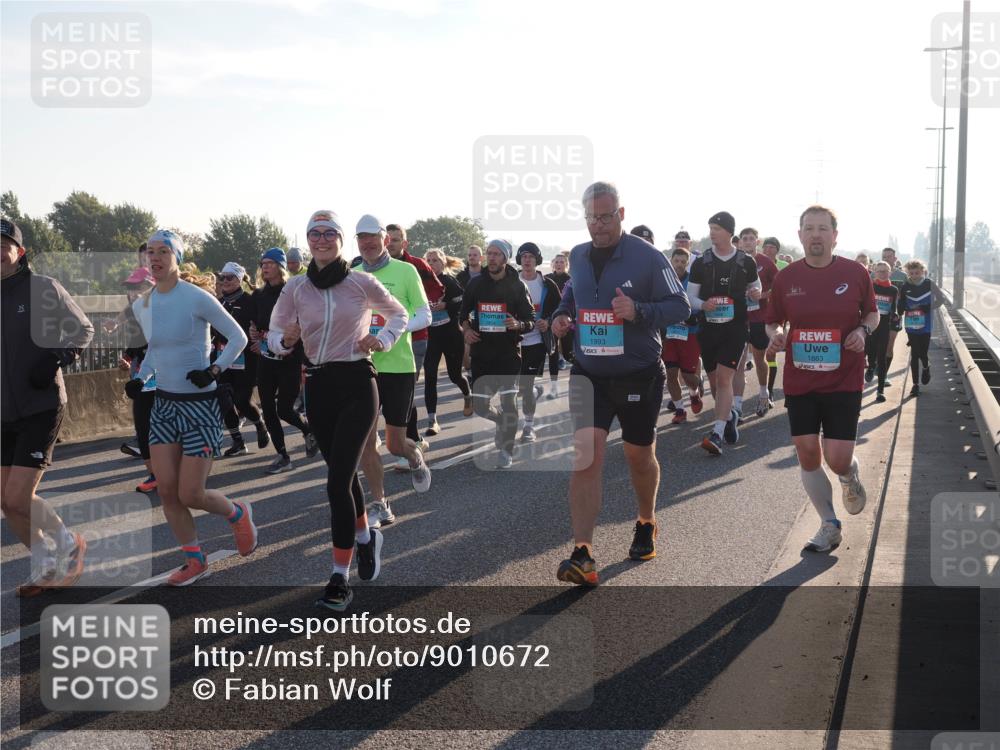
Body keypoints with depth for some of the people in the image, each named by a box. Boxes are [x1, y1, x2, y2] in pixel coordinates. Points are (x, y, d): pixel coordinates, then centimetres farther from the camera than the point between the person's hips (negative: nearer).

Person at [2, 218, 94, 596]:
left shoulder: (44, 289, -8)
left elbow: (83, 329, 1)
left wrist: (57, 359, -13)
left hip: (41, 406, -6)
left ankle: (67, 543, 13)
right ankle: (46, 565, 25)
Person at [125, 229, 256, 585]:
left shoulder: (197, 297, -14)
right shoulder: (141, 305, 5)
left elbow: (238, 337, -7)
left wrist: (216, 369, -20)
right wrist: (140, 379, 5)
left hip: (200, 404, -6)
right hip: (164, 403, 6)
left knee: (190, 495, -6)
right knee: (166, 490, 1)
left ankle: (238, 514, 26)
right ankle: (195, 560, 18)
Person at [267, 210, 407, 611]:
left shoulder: (362, 282, -4)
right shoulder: (296, 288, 2)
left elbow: (398, 314, 12)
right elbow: (274, 335, 7)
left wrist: (384, 340, -7)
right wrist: (286, 340, -16)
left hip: (357, 385, -4)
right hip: (319, 386, 4)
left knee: (337, 480, -12)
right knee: (344, 473, 17)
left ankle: (340, 578, -6)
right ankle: (365, 537, 45)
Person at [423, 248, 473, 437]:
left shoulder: (450, 281, -6)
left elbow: (464, 303, -13)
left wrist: (446, 305, -25)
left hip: (451, 334, -2)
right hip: (431, 335, 3)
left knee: (455, 375, 11)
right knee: (429, 376, -8)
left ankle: (468, 395, 47)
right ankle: (432, 420, -7)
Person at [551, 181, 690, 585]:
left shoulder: (648, 257, -11)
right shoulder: (578, 256, 5)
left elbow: (680, 306, -10)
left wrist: (639, 311, -27)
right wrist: (561, 314, 2)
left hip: (639, 375, -3)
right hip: (588, 373, 3)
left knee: (640, 456, 14)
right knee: (585, 455, -12)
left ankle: (646, 523, 43)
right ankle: (582, 556, -15)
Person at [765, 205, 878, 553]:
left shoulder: (855, 273, -3)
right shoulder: (786, 277, 0)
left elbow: (872, 312, 11)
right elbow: (773, 322, 12)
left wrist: (864, 330, -10)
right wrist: (775, 334, -11)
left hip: (844, 380, -2)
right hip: (799, 381, 2)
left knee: (837, 458, -9)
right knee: (807, 454, 3)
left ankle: (850, 476, 31)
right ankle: (829, 526, 22)